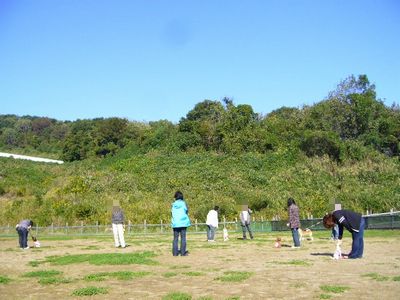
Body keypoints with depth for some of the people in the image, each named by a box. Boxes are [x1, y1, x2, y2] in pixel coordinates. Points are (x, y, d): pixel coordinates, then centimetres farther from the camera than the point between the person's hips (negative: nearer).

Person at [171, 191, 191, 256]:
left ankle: (175, 252, 5)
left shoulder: (173, 204, 4)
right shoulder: (183, 203, -3)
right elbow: (186, 211, 3)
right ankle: (183, 252, -1)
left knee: (175, 238, 7)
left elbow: (172, 213, 7)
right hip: (183, 223, -2)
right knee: (183, 238, 2)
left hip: (175, 223, 2)